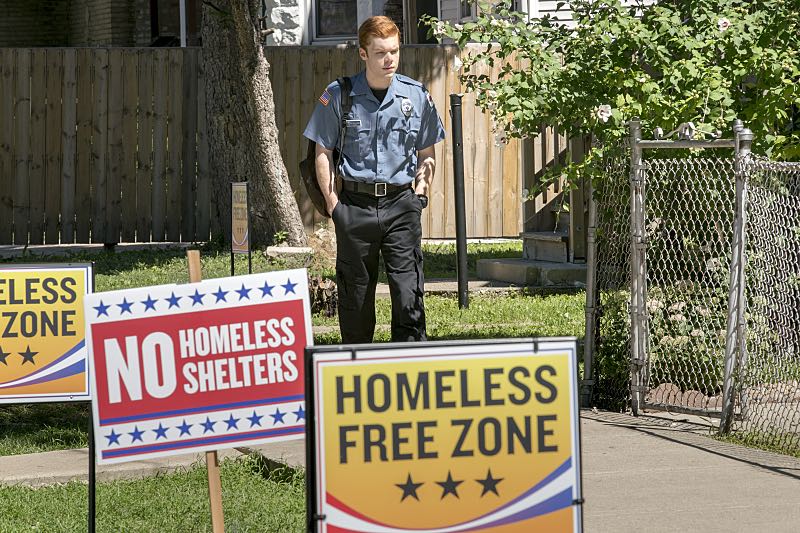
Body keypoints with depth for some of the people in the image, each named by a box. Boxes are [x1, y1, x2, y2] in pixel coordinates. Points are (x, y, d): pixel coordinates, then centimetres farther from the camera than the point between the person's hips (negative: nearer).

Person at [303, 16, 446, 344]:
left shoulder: (416, 96, 5)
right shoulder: (339, 96, -1)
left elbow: (427, 155, 15)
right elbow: (323, 153, 3)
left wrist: (418, 196, 4)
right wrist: (333, 204, -4)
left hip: (401, 205, 1)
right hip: (355, 204, -1)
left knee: (408, 292, -7)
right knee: (355, 293, 6)